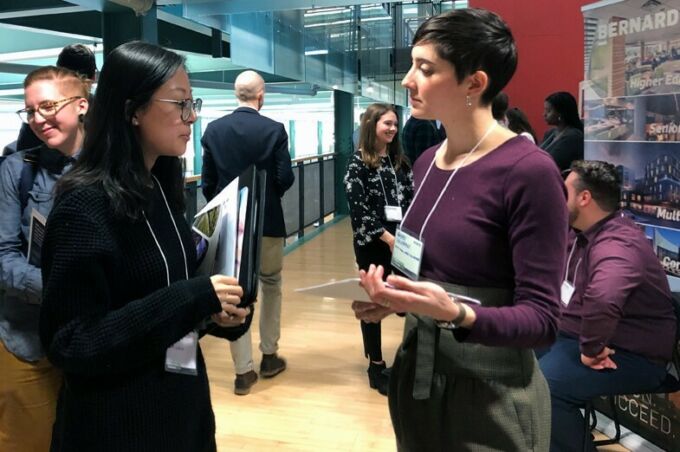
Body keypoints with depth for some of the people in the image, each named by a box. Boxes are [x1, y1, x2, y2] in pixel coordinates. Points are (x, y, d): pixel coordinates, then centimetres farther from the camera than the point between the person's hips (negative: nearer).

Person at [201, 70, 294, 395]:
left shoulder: (213, 129, -2)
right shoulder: (274, 129, -9)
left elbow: (207, 181, -1)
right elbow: (285, 179, -11)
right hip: (268, 220, -1)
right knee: (271, 286, 18)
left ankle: (243, 371, 11)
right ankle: (269, 356, 26)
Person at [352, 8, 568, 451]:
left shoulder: (529, 171, -19)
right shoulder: (427, 162, 3)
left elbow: (541, 318, -18)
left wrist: (456, 315, -33)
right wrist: (390, 296, -4)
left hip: (489, 394, -6)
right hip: (415, 376, 7)